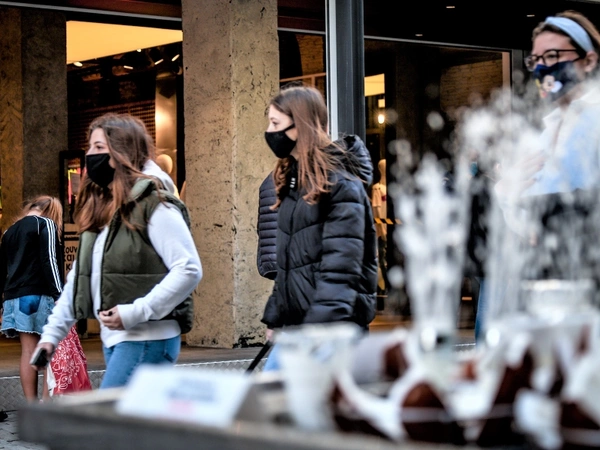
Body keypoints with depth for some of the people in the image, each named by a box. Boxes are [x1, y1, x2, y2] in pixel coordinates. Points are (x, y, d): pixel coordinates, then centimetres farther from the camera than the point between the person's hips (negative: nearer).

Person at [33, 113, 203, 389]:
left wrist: (136, 312, -22)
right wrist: (52, 333, 12)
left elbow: (189, 270, -17)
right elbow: (79, 277, 18)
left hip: (147, 340, -8)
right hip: (113, 338, 9)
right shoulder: (98, 209, 15)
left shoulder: (155, 206, -11)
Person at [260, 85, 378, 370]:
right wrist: (275, 317, 19)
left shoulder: (340, 185, -13)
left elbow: (341, 269, -20)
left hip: (329, 332, -9)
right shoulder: (294, 180, 15)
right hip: (294, 326, 9)